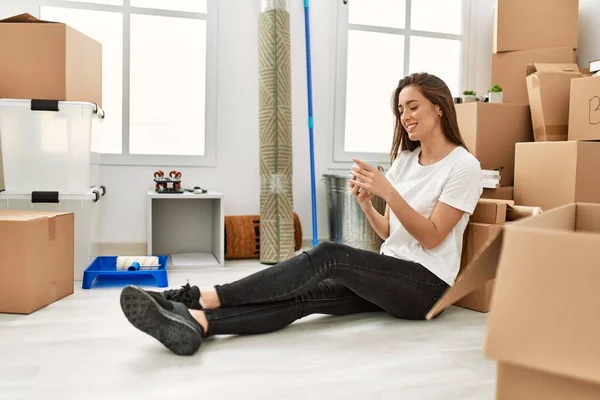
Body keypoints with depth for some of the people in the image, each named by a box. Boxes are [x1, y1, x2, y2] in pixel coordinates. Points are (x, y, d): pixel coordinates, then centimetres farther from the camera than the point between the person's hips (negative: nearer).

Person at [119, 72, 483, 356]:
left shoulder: (464, 166, -6)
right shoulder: (405, 158, 14)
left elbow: (431, 238, -12)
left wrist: (389, 192, -22)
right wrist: (366, 203, -6)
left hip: (425, 284, -6)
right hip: (389, 275, 6)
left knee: (330, 255, -30)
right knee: (305, 295, -23)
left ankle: (200, 298, -33)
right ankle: (195, 323, -42)